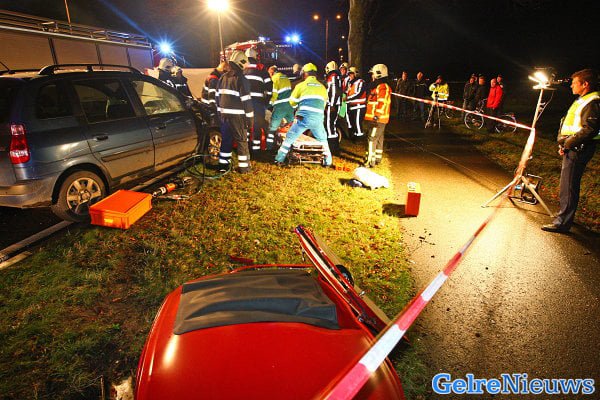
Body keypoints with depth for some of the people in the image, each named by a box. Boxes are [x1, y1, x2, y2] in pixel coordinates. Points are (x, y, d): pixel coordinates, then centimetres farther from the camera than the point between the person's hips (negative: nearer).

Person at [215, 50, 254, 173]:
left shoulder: (223, 77, 11)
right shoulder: (241, 79, -12)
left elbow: (218, 96, 16)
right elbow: (246, 100, -14)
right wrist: (250, 117, -9)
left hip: (224, 115, 7)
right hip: (237, 116, -7)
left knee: (226, 139, 16)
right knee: (242, 141, 2)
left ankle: (223, 164, 20)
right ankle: (243, 167, 6)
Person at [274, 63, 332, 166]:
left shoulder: (301, 85, 10)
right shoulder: (322, 87, 19)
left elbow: (292, 102, 19)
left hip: (303, 118, -2)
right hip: (318, 119, 3)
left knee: (289, 138, 9)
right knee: (323, 139, 23)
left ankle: (279, 159, 8)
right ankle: (328, 161, 23)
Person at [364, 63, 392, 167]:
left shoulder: (383, 87, -14)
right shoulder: (376, 86, 20)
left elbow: (382, 104, -23)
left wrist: (376, 116, -26)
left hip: (377, 119, -11)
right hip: (375, 119, 11)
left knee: (372, 139, -12)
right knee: (378, 139, 17)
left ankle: (370, 161, -12)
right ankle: (377, 159, 27)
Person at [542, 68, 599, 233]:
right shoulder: (582, 100, 18)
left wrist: (567, 143, -17)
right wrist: (564, 143, 9)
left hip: (578, 150, -10)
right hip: (573, 149, 10)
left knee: (568, 187, -8)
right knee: (568, 184, 18)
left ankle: (562, 223, -3)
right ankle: (565, 214, 32)